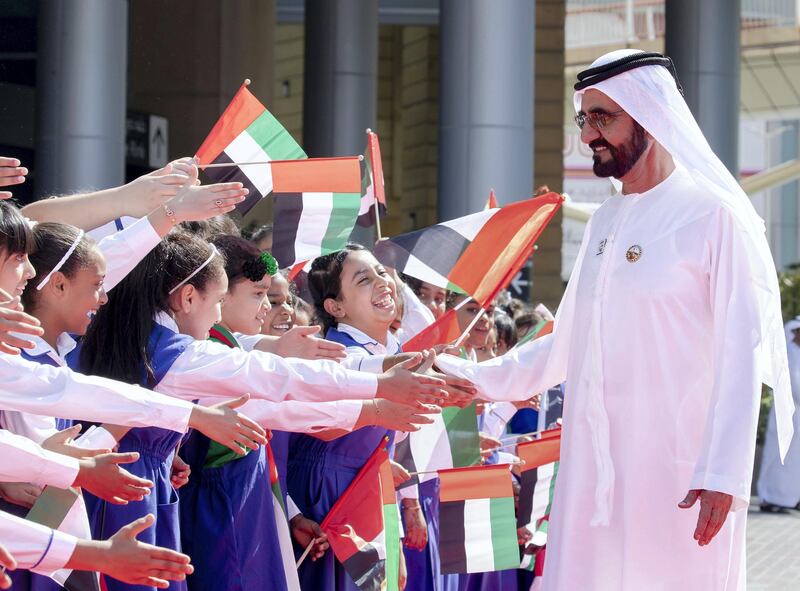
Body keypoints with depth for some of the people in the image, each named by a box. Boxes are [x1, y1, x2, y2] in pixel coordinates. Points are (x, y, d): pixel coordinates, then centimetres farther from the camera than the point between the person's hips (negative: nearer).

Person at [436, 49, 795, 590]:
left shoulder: (714, 217, -5)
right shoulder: (604, 222, 16)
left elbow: (741, 356, -10)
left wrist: (723, 475, -17)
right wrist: (473, 379, 17)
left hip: (678, 476, -6)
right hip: (593, 472, 6)